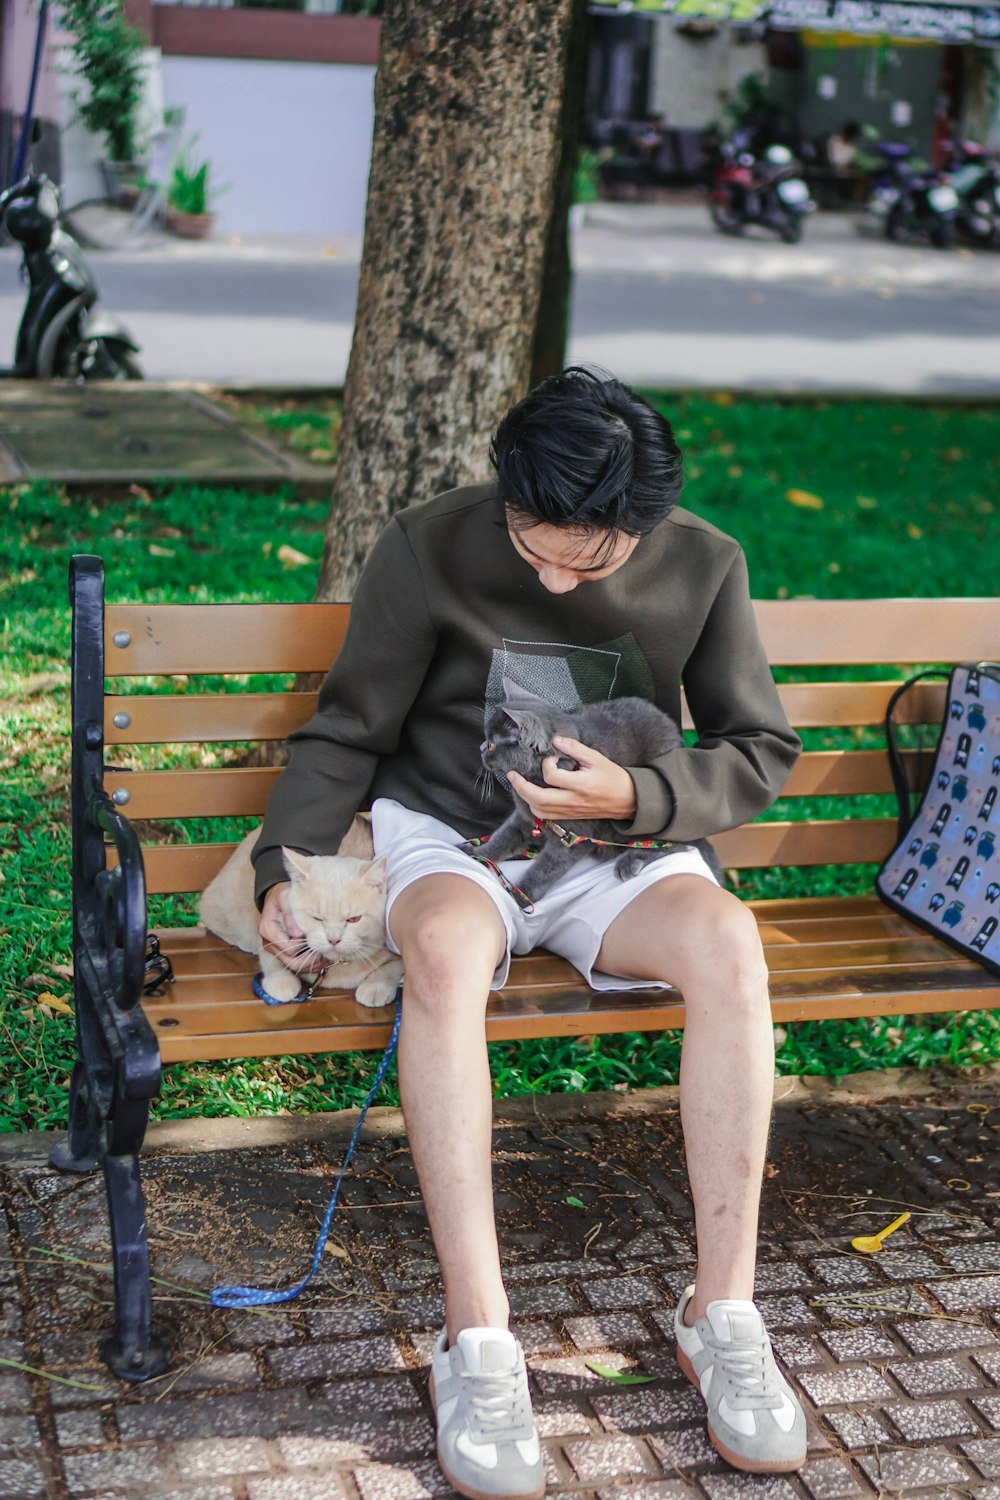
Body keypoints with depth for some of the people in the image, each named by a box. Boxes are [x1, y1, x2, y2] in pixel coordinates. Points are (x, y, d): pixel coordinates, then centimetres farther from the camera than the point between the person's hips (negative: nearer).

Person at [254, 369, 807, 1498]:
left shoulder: (704, 567, -5)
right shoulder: (430, 548, -10)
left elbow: (761, 754, 3)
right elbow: (347, 735, 0)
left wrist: (634, 797, -15)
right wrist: (286, 867, -15)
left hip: (617, 852, 2)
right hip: (446, 840, -1)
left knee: (727, 941, -33)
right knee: (446, 950, -39)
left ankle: (722, 1314, -25)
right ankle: (477, 1340, -35)